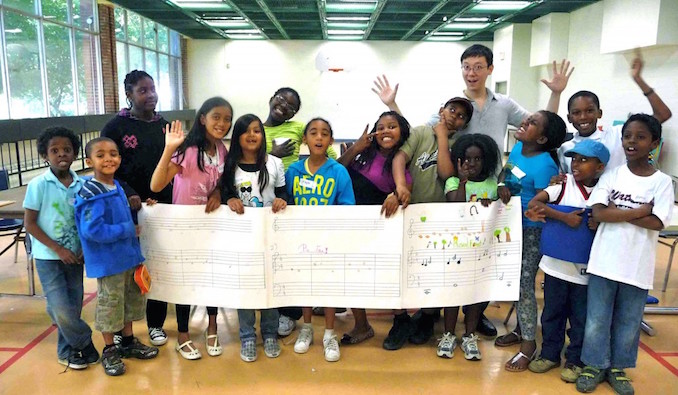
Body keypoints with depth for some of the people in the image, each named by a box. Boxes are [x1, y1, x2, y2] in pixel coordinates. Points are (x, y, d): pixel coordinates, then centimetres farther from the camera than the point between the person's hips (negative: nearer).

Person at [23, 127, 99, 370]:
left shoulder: (81, 185, -2)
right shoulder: (38, 185, -11)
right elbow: (29, 224, -10)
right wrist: (58, 249, -15)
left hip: (74, 255, 3)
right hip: (48, 257, -3)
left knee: (73, 308, 9)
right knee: (61, 309, -8)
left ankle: (67, 351, 28)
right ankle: (86, 344, 15)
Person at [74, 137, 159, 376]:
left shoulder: (117, 187, 7)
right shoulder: (91, 194, -21)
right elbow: (91, 230, -29)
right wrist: (127, 230, -22)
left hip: (127, 254, 9)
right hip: (108, 260, -9)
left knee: (131, 299, 20)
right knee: (110, 303, 6)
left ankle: (128, 341, 37)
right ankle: (109, 350, 24)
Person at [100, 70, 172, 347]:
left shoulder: (164, 125, 9)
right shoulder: (115, 127, -3)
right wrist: (128, 195, -20)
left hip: (162, 207, 3)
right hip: (127, 209, -3)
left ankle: (156, 324, 24)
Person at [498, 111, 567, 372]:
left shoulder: (544, 165, -22)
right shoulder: (517, 148, 0)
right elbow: (505, 172, 14)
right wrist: (501, 186, -6)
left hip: (531, 231, -8)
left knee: (525, 285, -3)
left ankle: (529, 344, 11)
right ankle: (521, 329, 35)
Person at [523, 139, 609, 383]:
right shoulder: (564, 183, -5)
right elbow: (534, 203, -16)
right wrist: (564, 217, -26)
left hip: (585, 268, 0)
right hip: (556, 263, 0)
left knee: (581, 317, 11)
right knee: (552, 313, 13)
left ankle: (575, 360, 27)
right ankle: (550, 353, 29)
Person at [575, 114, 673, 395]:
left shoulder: (662, 182, -2)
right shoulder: (611, 176, 0)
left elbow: (657, 223, -13)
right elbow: (597, 214, -12)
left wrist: (615, 213, -13)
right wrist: (639, 211, -13)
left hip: (638, 266, 0)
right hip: (604, 262, 0)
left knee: (628, 322, 14)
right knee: (597, 319, 9)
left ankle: (617, 368, 31)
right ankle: (595, 365, 26)